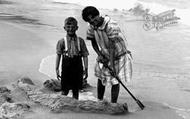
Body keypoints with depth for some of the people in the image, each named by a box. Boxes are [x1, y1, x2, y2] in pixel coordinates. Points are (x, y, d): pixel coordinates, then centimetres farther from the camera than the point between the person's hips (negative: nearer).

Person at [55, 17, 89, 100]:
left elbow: (85, 56, 2)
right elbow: (58, 55, 0)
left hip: (78, 69, 1)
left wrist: (85, 69, 0)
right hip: (66, 69, -1)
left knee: (76, 90, 11)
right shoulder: (62, 42, -3)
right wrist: (57, 69, -3)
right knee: (65, 91, 2)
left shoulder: (80, 41, 0)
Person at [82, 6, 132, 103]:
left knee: (115, 81, -2)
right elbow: (94, 43, 2)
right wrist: (100, 55, -13)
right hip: (104, 56, 6)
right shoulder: (92, 27, -10)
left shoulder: (111, 26, -31)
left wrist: (111, 64, -30)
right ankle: (99, 101, 30)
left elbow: (112, 46, -30)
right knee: (100, 78, 14)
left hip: (117, 55, -6)